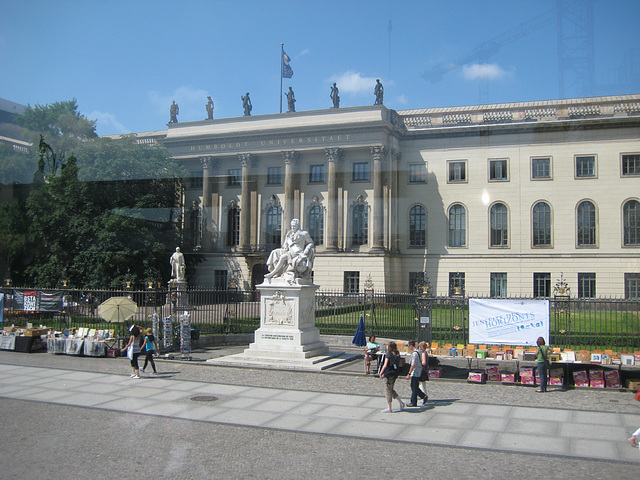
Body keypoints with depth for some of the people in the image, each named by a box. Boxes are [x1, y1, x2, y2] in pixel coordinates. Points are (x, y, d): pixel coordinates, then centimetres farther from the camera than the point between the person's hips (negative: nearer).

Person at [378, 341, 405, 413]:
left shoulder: (388, 354, -13)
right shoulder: (398, 354, 7)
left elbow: (385, 365, -16)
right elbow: (398, 364, 12)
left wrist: (381, 373, -7)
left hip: (389, 374, -7)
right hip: (395, 374, 7)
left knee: (388, 390, 1)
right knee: (391, 389, 21)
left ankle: (389, 408, 5)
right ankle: (401, 402, 16)